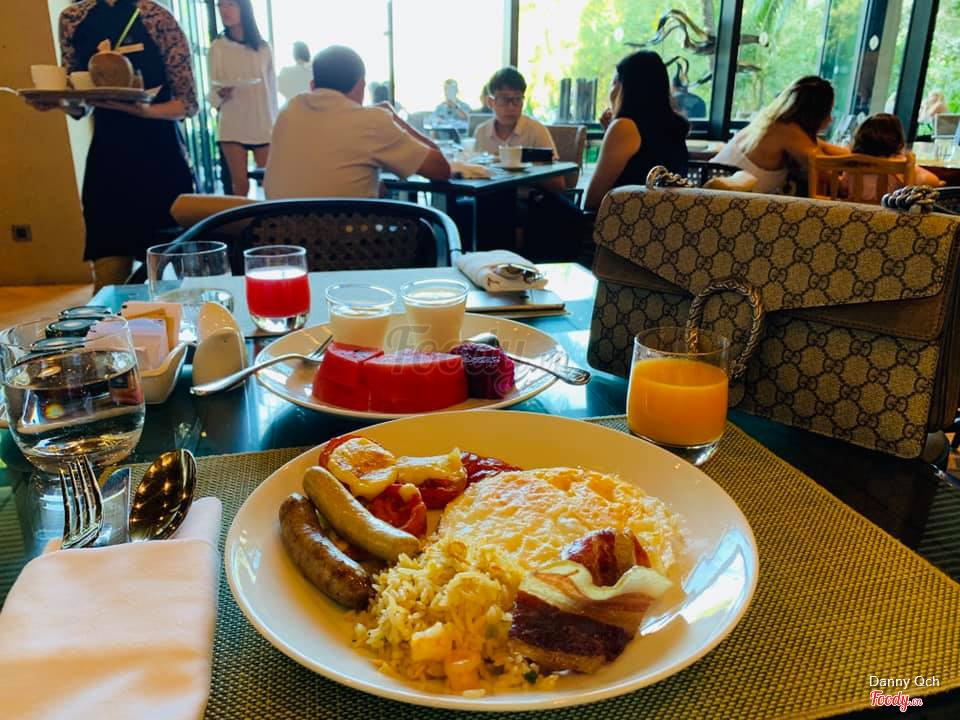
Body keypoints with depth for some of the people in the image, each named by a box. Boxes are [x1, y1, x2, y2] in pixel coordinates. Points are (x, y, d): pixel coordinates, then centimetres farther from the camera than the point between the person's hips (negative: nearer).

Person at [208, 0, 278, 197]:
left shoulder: (263, 47, 2)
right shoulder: (217, 47, 0)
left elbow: (272, 86, 9)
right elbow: (212, 92, 0)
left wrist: (275, 120, 10)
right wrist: (220, 94, -22)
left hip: (263, 125, 0)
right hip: (232, 126, 0)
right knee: (239, 184, 1)